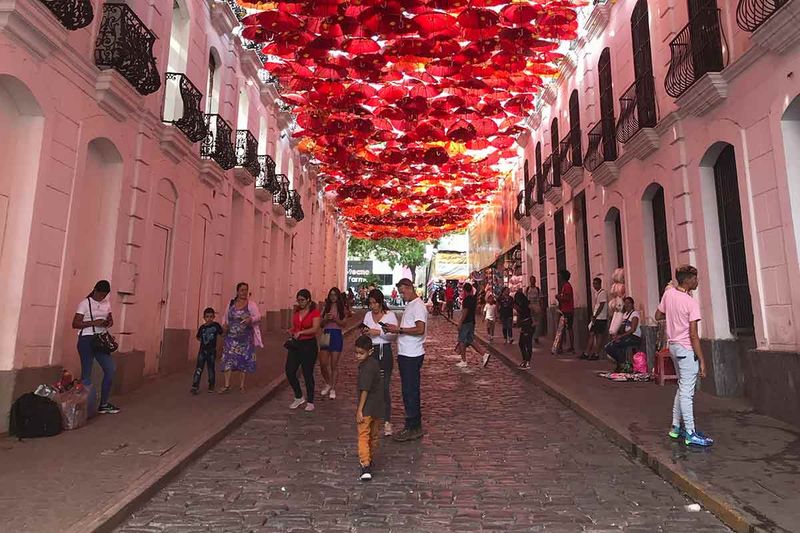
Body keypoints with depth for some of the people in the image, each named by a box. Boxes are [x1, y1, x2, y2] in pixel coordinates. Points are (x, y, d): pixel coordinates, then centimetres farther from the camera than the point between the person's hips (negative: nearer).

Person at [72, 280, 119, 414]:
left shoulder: (107, 303, 11)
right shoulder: (85, 303, -6)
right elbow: (75, 324, -9)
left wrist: (108, 323, -2)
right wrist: (93, 323, -20)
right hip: (86, 340, -6)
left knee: (111, 369, 1)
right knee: (87, 373, -1)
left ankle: (103, 404, 12)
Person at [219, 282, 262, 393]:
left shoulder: (251, 304, -2)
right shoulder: (231, 304, 8)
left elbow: (258, 316, -11)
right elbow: (226, 317, 18)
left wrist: (251, 319, -31)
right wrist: (224, 325, -1)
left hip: (245, 338, -2)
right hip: (231, 337, 2)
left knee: (244, 360, 3)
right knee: (228, 359, -4)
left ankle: (242, 384, 16)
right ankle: (227, 385, 2)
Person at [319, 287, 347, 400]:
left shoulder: (342, 309, 3)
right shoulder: (325, 308, 8)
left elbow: (344, 323, -3)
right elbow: (321, 323, 7)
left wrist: (335, 319, -18)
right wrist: (326, 319, -12)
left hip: (337, 335, -2)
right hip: (326, 335, 2)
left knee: (334, 365, 3)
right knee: (323, 364, 1)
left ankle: (333, 389, 14)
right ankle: (328, 384, 25)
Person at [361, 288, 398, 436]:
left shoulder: (390, 315, -4)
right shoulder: (368, 315, 9)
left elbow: (394, 335, -10)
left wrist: (378, 332, -19)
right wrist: (364, 332, -5)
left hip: (385, 353, -4)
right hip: (370, 352, 4)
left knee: (385, 387, -4)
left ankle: (387, 421, 3)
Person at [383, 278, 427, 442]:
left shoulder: (418, 306, -15)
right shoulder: (410, 305, 16)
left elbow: (420, 329, -25)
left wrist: (399, 329, -21)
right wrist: (395, 329, 5)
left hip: (412, 355, -10)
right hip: (405, 354, 10)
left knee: (410, 391, -4)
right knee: (409, 390, 15)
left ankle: (413, 428, 5)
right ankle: (414, 425, 24)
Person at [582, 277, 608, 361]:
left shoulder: (603, 293, -11)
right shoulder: (595, 293, 15)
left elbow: (601, 306, -16)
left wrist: (594, 316, -16)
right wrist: (592, 316, 11)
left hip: (601, 318, -9)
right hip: (595, 318, 9)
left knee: (599, 336, -2)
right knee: (591, 335, 7)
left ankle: (596, 354, 3)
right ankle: (586, 353, 9)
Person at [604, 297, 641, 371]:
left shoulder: (634, 313, -7)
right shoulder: (624, 314, 18)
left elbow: (633, 329, -17)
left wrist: (621, 336, -22)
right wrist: (617, 335, -5)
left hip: (634, 337, -8)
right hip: (626, 336, 8)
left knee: (614, 345, -28)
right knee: (608, 347, -11)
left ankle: (621, 365, -13)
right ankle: (619, 363, 3)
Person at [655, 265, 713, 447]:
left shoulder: (668, 293, 2)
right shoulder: (692, 303, -18)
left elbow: (658, 316, 14)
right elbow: (693, 335, -18)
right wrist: (701, 360, -14)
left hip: (674, 346, 8)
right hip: (686, 349, -8)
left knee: (682, 388, 19)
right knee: (687, 392, -2)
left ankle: (676, 427, 26)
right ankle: (690, 434, 6)